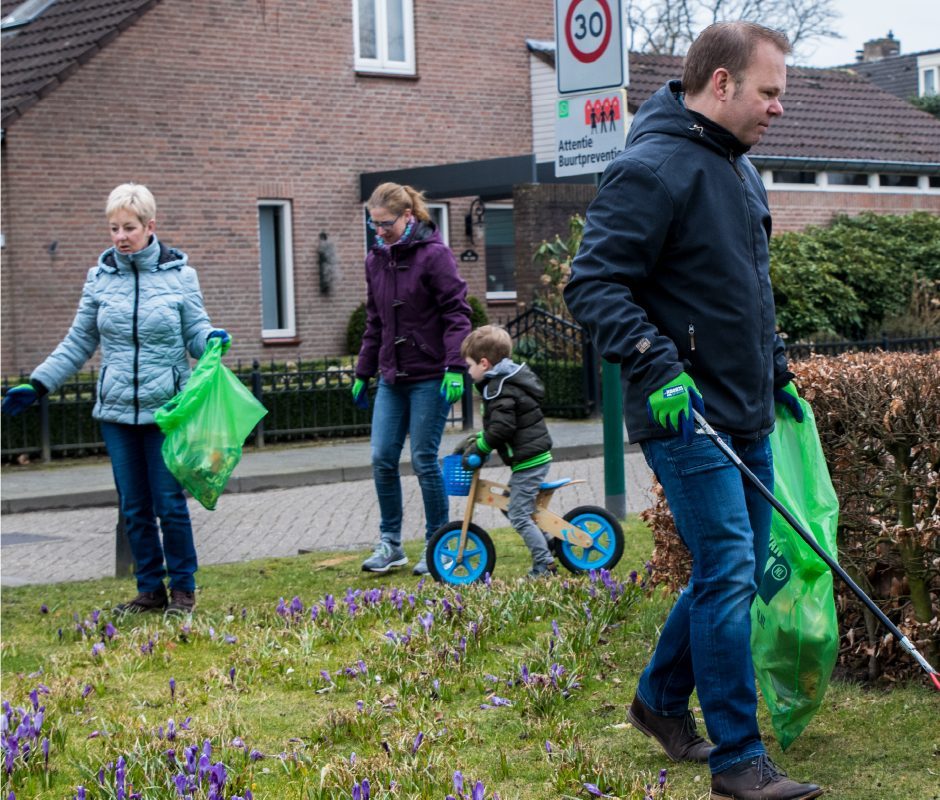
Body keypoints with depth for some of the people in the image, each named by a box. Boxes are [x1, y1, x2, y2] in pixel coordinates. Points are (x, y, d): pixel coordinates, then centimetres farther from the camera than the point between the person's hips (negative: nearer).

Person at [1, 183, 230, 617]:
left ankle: (183, 588, 14)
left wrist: (213, 339, -22)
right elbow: (79, 342, 12)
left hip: (166, 410, -3)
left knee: (169, 503, -1)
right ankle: (150, 589, 20)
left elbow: (195, 330, 2)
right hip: (116, 410, 3)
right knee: (133, 508, 8)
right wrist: (37, 385, 7)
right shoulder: (99, 277, 5)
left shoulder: (179, 274, -2)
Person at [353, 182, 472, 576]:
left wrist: (455, 367, -19)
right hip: (392, 378, 6)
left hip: (430, 377, -6)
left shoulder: (434, 253, -9)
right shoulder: (376, 259, 10)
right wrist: (363, 373, 19)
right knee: (382, 459, 1)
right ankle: (390, 544, 14)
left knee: (424, 460, -3)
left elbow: (457, 313, -11)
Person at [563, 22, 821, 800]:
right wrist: (657, 364, -29)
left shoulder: (740, 169, 15)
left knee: (735, 573, 15)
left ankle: (661, 698, 33)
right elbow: (594, 283, -20)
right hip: (686, 416, -9)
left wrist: (778, 371, 26)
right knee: (728, 574, -8)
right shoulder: (652, 170, -16)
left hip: (745, 415, 9)